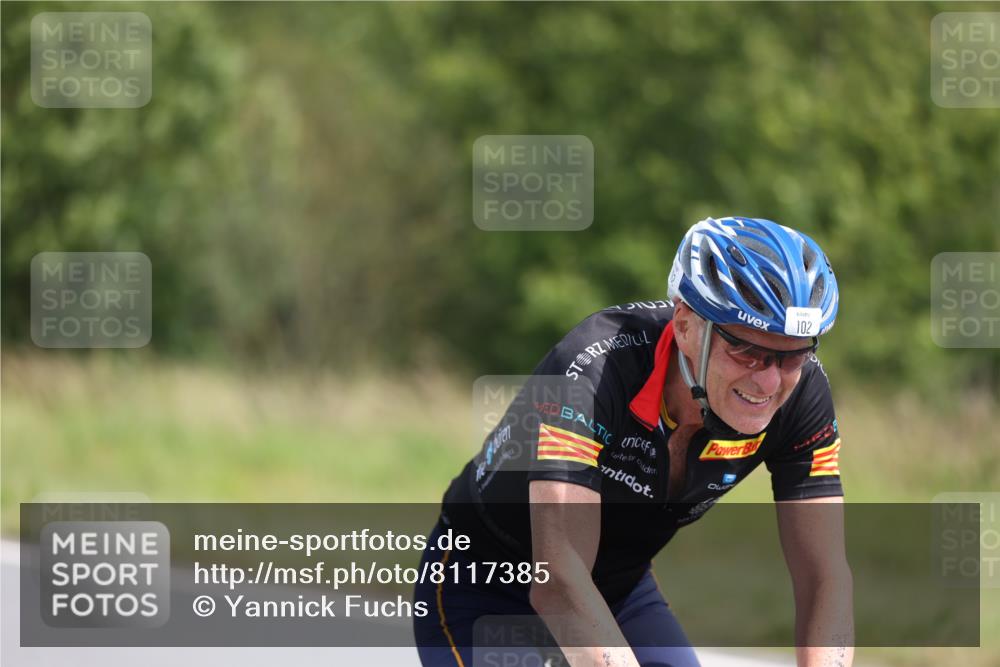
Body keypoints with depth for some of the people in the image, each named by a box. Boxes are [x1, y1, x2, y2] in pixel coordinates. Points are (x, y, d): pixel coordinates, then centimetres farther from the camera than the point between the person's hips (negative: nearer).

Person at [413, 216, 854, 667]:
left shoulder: (800, 391, -21)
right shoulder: (590, 372, -36)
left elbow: (824, 577, -22)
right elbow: (559, 581, -45)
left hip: (620, 592, 5)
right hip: (482, 595, -5)